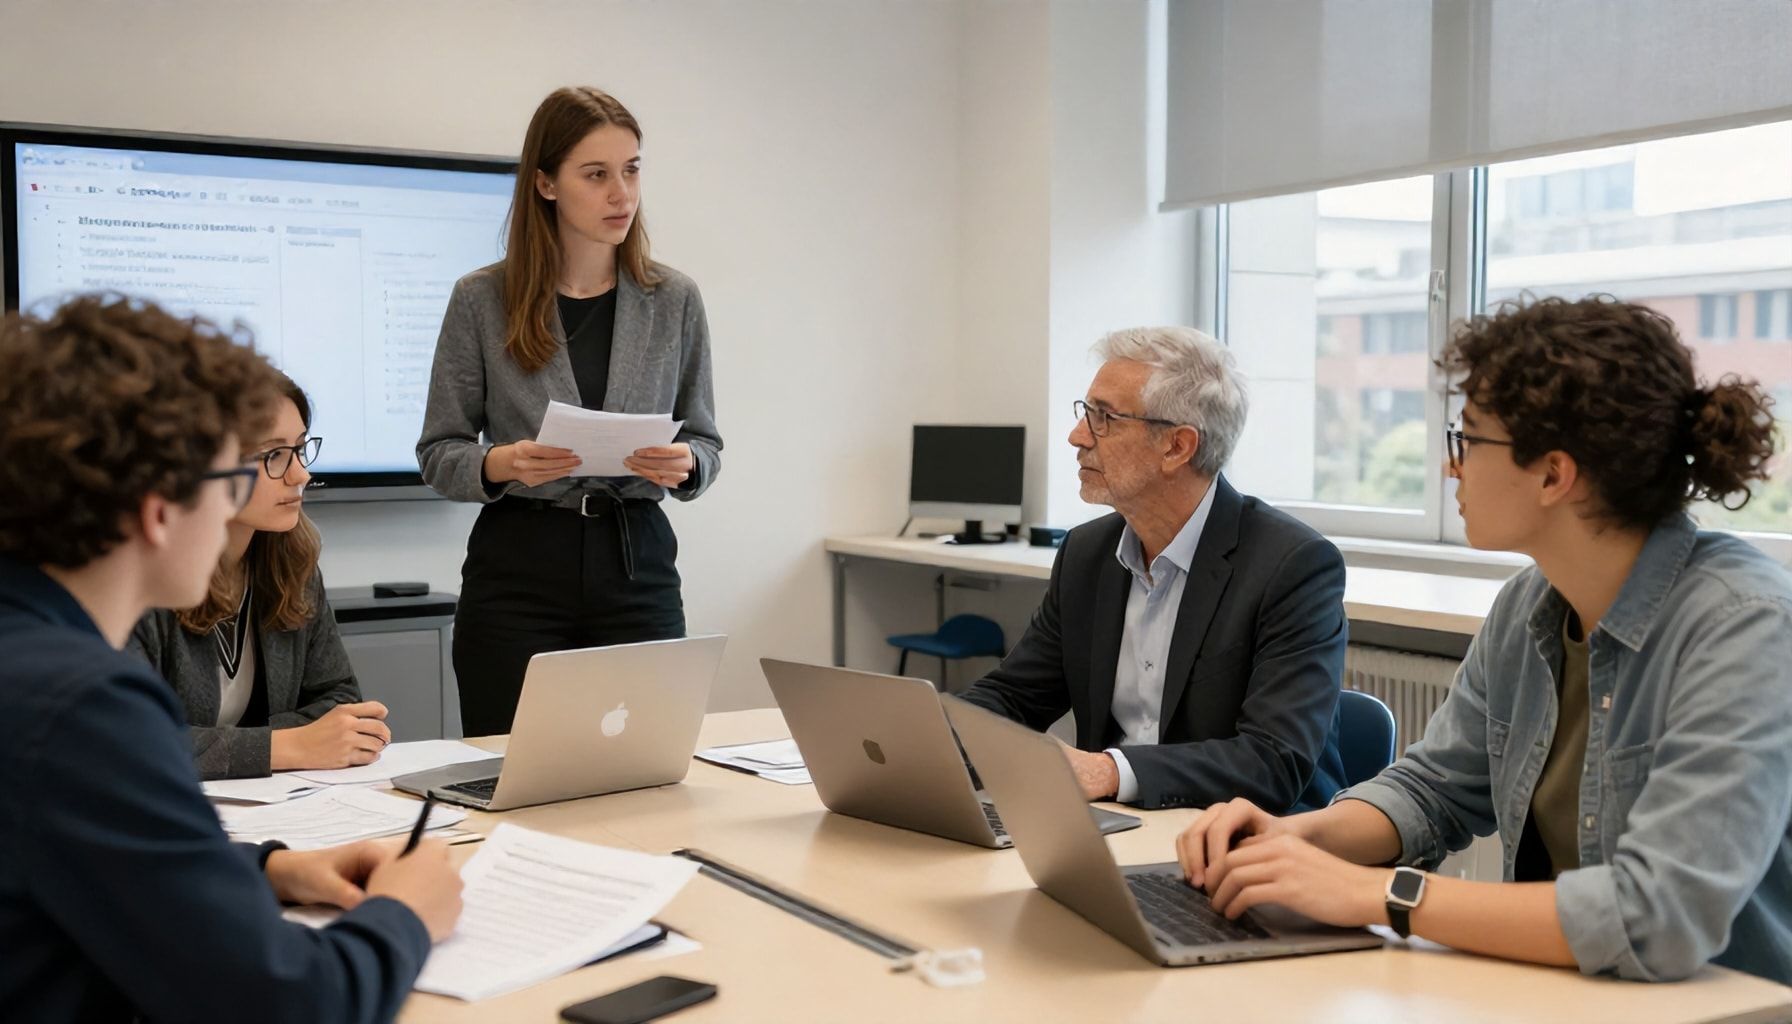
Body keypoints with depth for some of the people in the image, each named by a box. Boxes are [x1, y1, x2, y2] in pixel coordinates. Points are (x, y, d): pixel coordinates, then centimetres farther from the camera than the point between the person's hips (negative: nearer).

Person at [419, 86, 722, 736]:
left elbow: (705, 443, 8)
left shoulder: (675, 300, 4)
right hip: (517, 569, -1)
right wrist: (501, 464, -18)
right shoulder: (481, 300, -2)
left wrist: (683, 465, -14)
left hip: (638, 566, 2)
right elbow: (438, 453, 2)